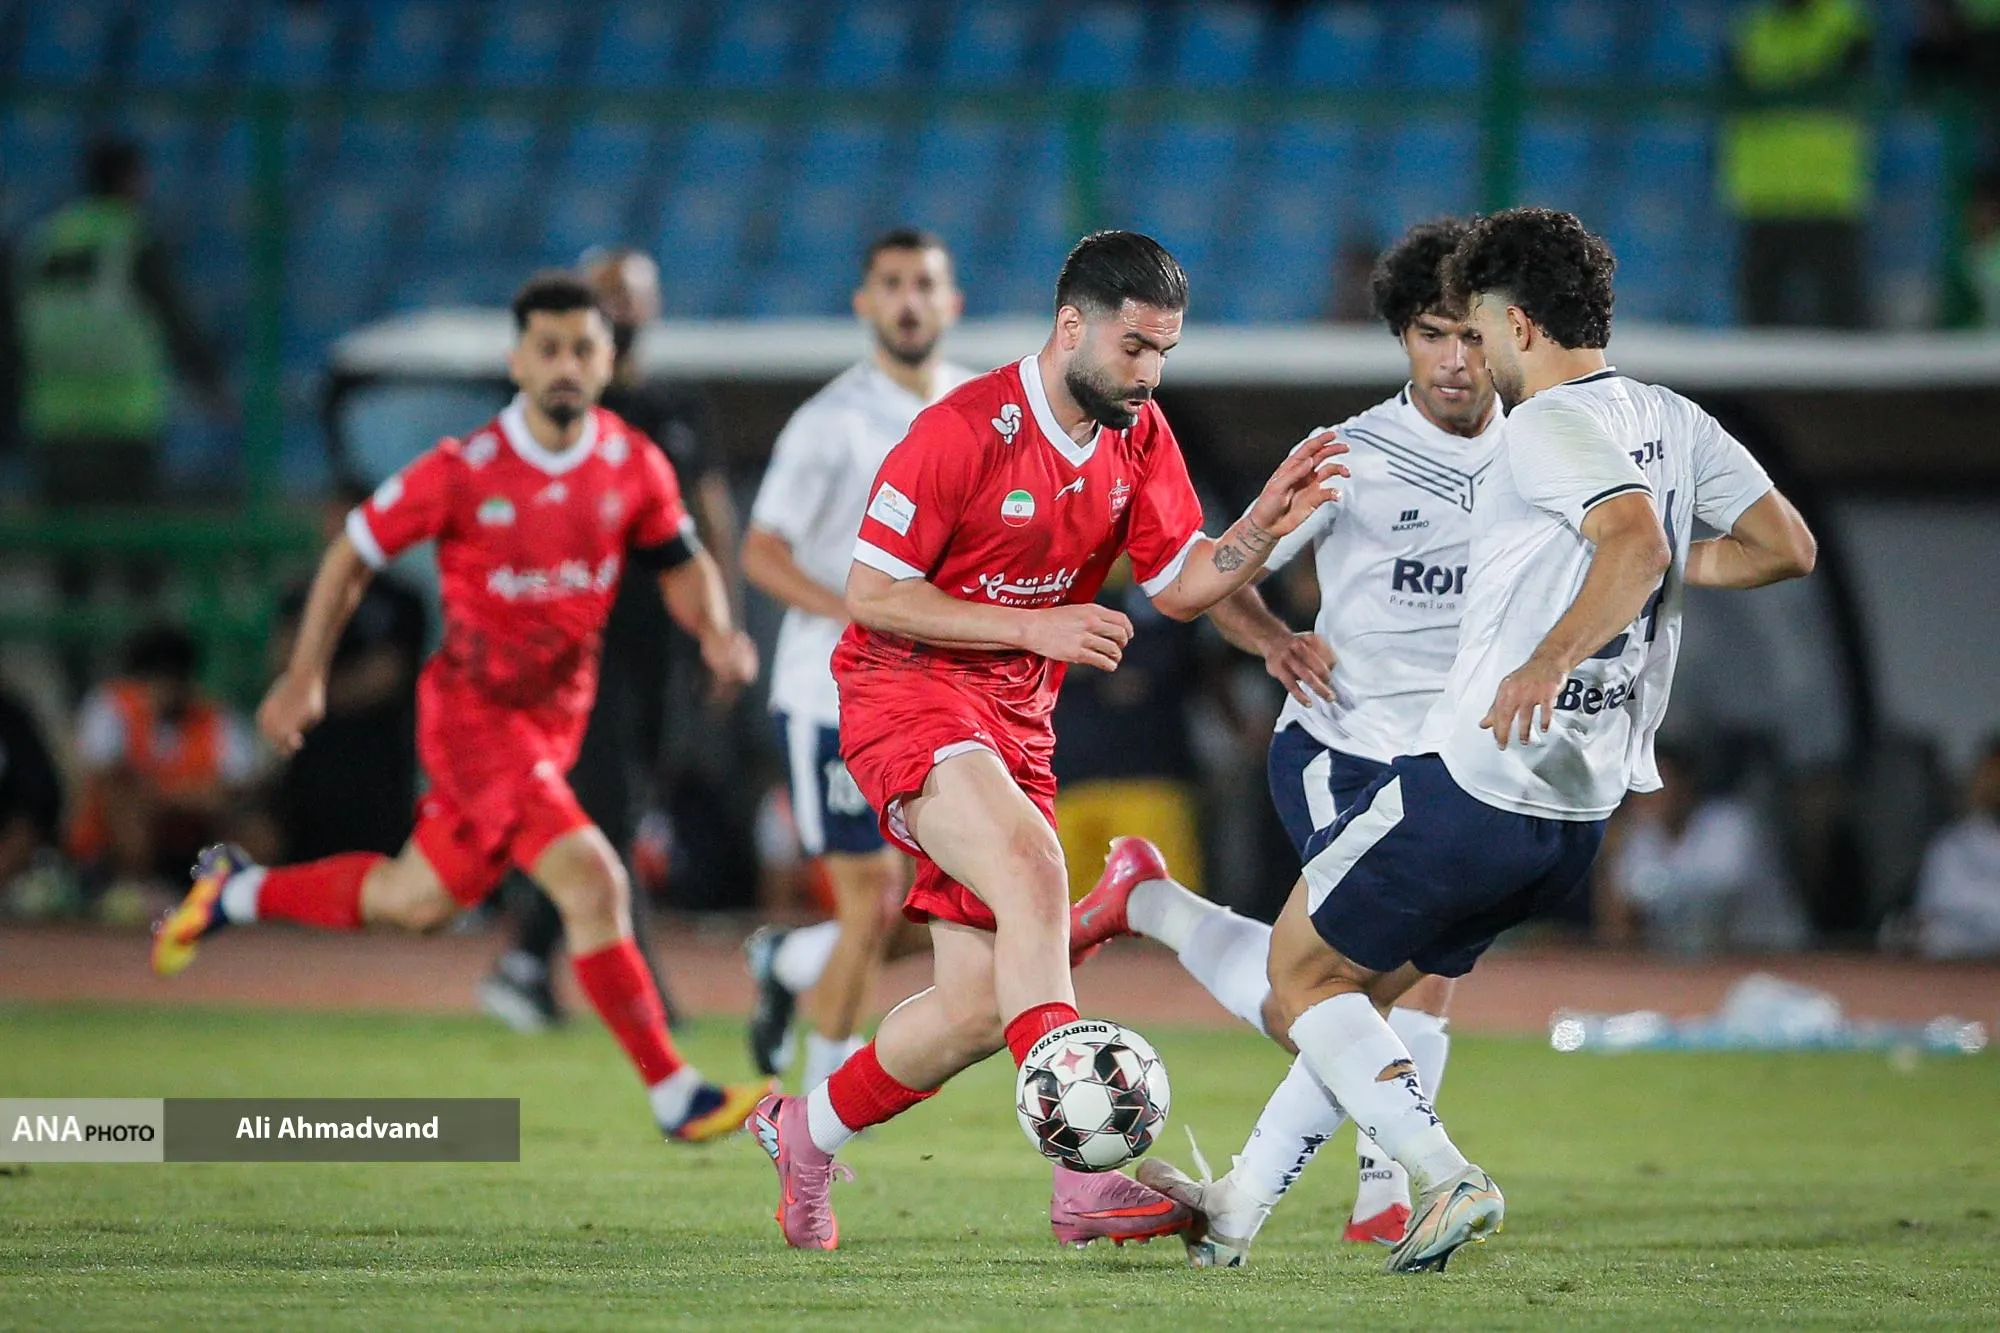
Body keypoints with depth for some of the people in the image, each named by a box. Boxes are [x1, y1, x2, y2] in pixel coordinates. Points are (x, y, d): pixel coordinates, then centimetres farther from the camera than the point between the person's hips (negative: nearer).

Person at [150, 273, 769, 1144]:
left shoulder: (635, 468, -5)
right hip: (473, 712, -6)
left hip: (555, 718, 6)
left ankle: (239, 891, 39)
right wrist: (304, 678, -3)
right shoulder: (464, 473, -17)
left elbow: (679, 563, 11)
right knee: (592, 879, -21)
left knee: (419, 901, 17)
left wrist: (715, 632, -10)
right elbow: (353, 552, -4)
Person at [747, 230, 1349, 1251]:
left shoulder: (1138, 437, 5)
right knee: (1033, 872, -33)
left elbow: (1179, 586, 6)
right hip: (907, 694, -8)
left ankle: (805, 1133, 30)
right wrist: (1033, 627, -19)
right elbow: (869, 594, -14)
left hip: (1016, 724, 8)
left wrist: (1261, 528, -14)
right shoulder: (963, 431, -16)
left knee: (980, 1008, 3)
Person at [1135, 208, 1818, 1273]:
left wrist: (1552, 658, -37)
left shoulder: (1548, 427, -14)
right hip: (1582, 813, 9)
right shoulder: (1674, 422, 10)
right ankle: (1235, 1215, 25)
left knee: (1300, 967, 5)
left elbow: (1636, 540, -30)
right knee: (1357, 991, 21)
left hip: (1475, 777, -9)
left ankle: (1445, 1178, -9)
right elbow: (1788, 546, 12)